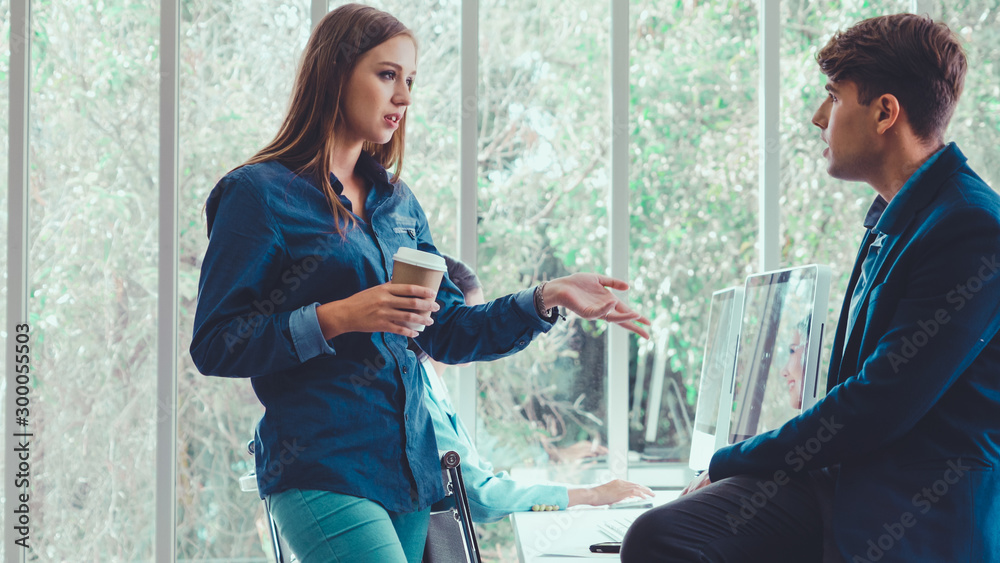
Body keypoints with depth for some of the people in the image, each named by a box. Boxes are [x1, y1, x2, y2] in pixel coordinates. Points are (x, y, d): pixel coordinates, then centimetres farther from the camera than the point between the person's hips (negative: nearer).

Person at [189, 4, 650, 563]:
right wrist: (338, 318, -18)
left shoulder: (396, 202, 17)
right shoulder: (262, 193, -4)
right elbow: (214, 346, -9)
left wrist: (546, 298, 3)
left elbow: (448, 333, 16)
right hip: (320, 469, -7)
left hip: (409, 467, 7)